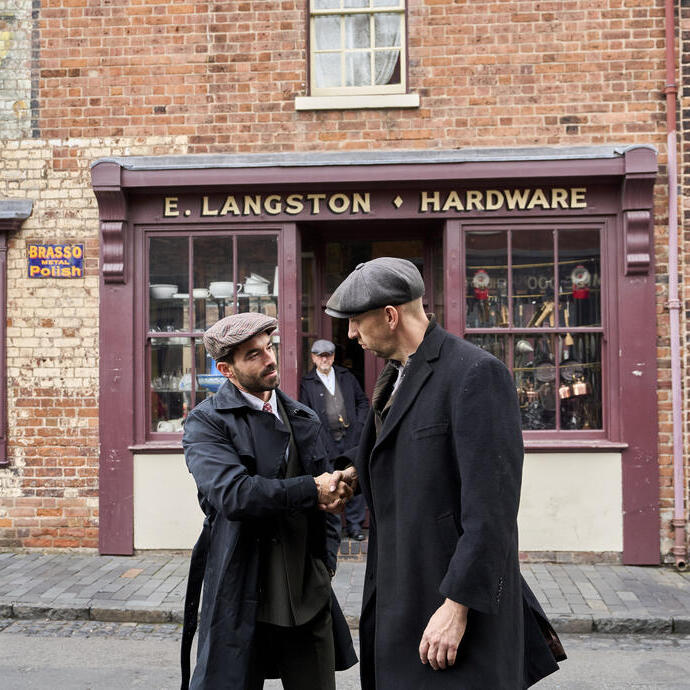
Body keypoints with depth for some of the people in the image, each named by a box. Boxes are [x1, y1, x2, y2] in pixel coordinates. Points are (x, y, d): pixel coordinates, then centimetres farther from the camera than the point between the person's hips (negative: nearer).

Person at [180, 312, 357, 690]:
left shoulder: (304, 420, 11)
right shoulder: (206, 422, -7)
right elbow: (231, 493, -23)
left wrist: (326, 563, 10)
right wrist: (310, 490, -19)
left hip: (310, 598, 5)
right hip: (242, 600, -4)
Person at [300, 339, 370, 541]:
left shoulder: (346, 376, 11)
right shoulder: (307, 383, 3)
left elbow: (363, 402, 16)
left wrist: (359, 425, 3)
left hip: (351, 438, 2)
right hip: (326, 441, -2)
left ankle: (354, 525, 12)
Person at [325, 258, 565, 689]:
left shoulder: (476, 372, -16)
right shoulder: (398, 375, 13)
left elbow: (491, 504, -21)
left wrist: (459, 605, -22)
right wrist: (368, 475, 9)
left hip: (459, 593, -8)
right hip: (400, 594, 9)